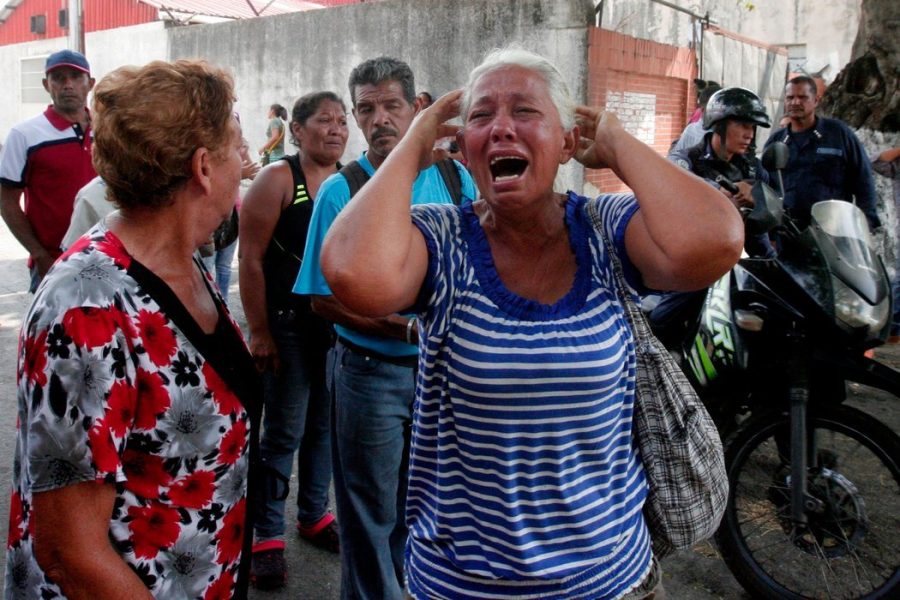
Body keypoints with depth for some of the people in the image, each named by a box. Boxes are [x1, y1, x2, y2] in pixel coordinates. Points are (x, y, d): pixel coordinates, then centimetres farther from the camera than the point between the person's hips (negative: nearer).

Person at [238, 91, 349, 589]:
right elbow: (250, 259, -10)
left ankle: (314, 514, 34)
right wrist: (259, 332, -13)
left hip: (339, 324, 5)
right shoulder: (278, 179, -8)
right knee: (284, 432, 1)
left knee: (324, 425, 15)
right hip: (288, 326, -5)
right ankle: (267, 536, 17)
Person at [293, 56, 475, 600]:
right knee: (372, 513, 10)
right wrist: (410, 328, -20)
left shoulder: (454, 178, 0)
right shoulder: (341, 191, -8)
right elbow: (326, 298, -11)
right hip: (370, 371, -3)